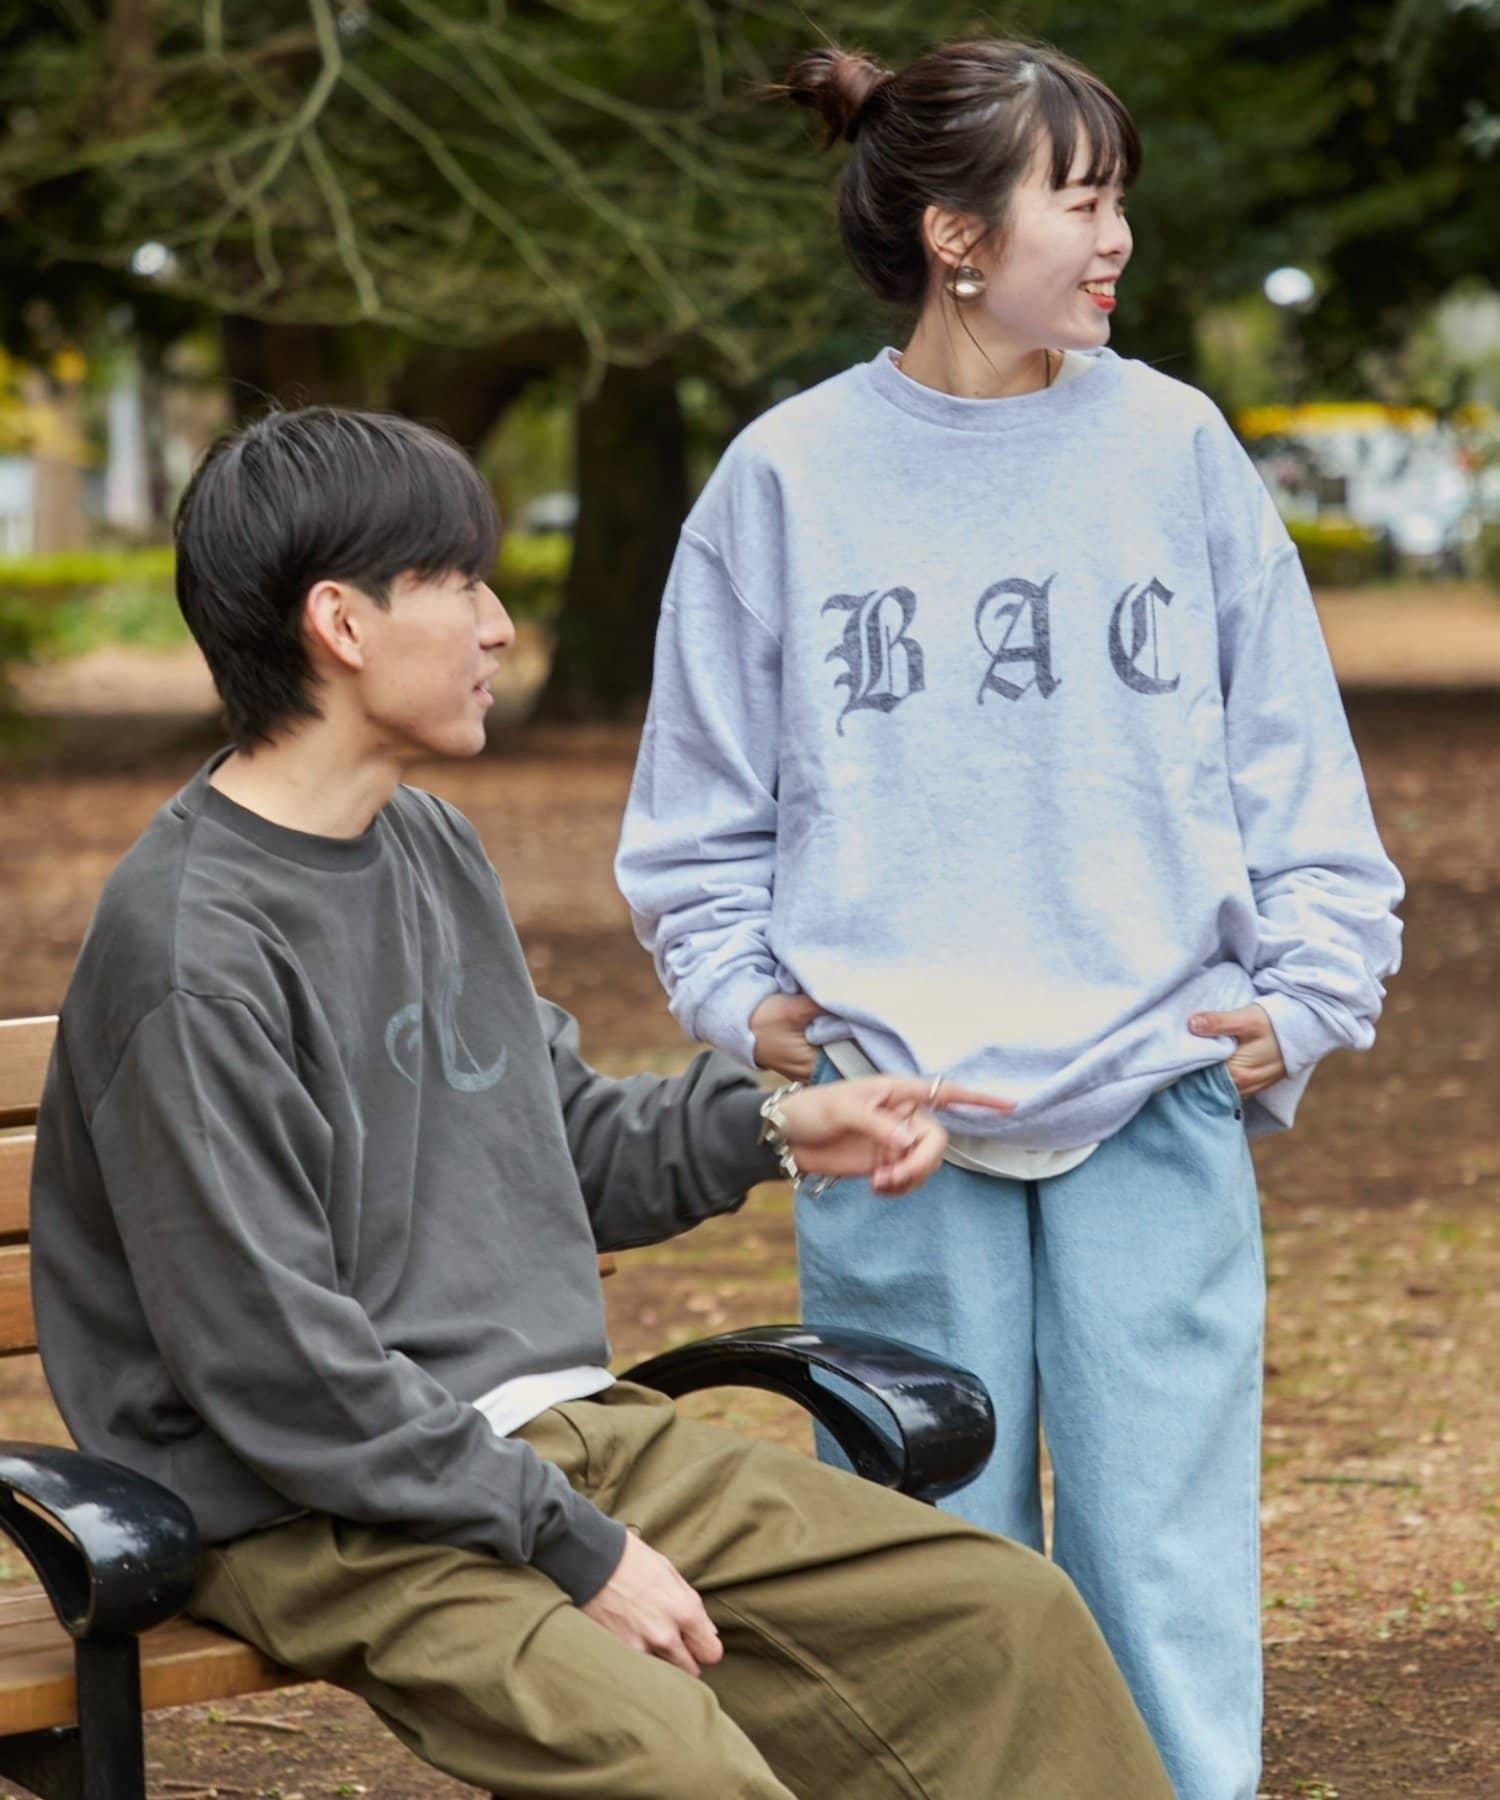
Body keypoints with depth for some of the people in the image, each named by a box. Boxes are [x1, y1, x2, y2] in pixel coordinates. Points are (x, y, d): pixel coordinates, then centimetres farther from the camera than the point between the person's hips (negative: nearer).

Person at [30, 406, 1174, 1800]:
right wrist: (575, 1546, -16)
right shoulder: (190, 948, -16)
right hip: (322, 1517, -9)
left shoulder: (433, 847, 12)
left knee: (1010, 1620, -1)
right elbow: (274, 1369, -19)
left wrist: (766, 1128, 9)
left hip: (554, 1428, 9)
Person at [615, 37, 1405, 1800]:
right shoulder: (787, 478, 2)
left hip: (1159, 1101, 0)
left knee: (1167, 1573, 1)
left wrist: (1303, 995, -2)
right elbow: (705, 807, 10)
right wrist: (742, 996, -2)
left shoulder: (1175, 448, 4)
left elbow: (1295, 772, 7)